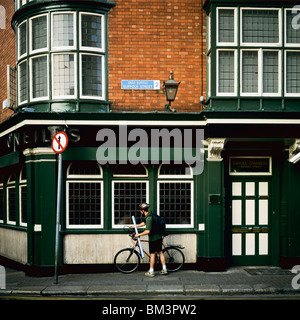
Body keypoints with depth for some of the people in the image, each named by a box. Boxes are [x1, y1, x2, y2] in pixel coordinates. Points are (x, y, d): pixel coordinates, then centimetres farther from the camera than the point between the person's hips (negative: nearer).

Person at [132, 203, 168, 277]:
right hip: (159, 237, 9)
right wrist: (135, 226, 36)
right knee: (160, 252, 13)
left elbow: (147, 231, -27)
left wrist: (139, 234, -14)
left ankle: (151, 272, 9)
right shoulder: (150, 216, 9)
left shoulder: (149, 218, -22)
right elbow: (144, 223, 27)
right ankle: (164, 269, 18)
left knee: (152, 254, 1)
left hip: (153, 239, -9)